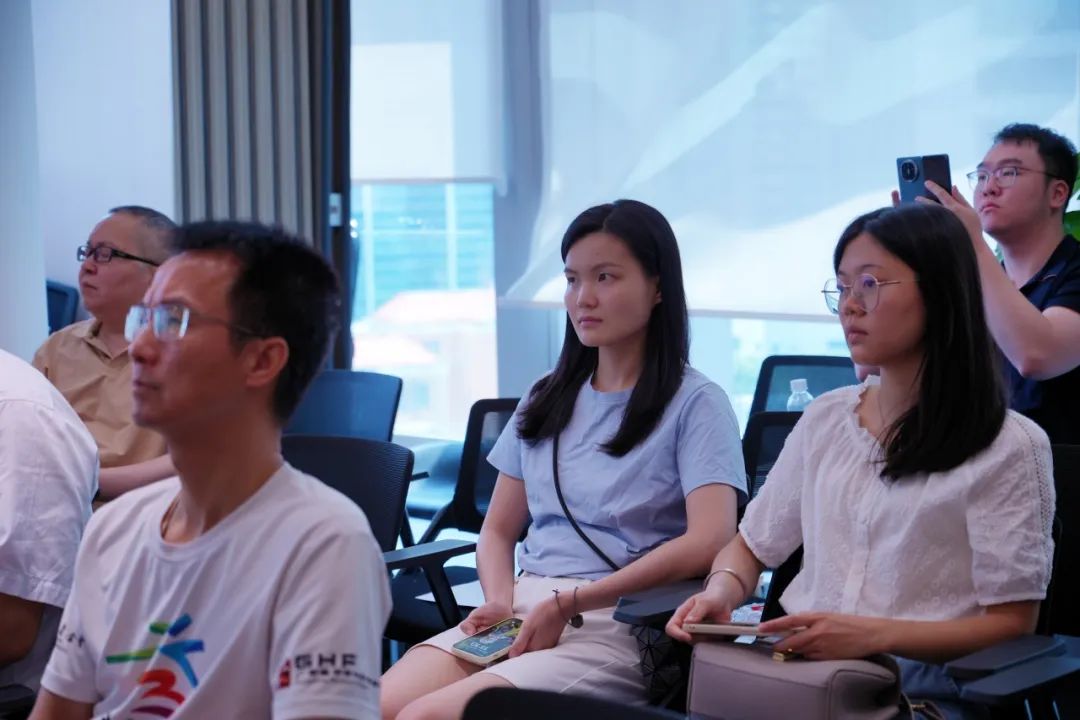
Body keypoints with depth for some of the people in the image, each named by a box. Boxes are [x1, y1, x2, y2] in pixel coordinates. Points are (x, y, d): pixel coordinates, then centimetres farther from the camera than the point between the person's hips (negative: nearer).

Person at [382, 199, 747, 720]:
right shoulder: (546, 401, 19)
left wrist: (567, 603, -16)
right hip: (522, 613, 5)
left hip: (615, 625, -5)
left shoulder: (695, 404, 0)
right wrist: (500, 599, -3)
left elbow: (708, 541, -14)